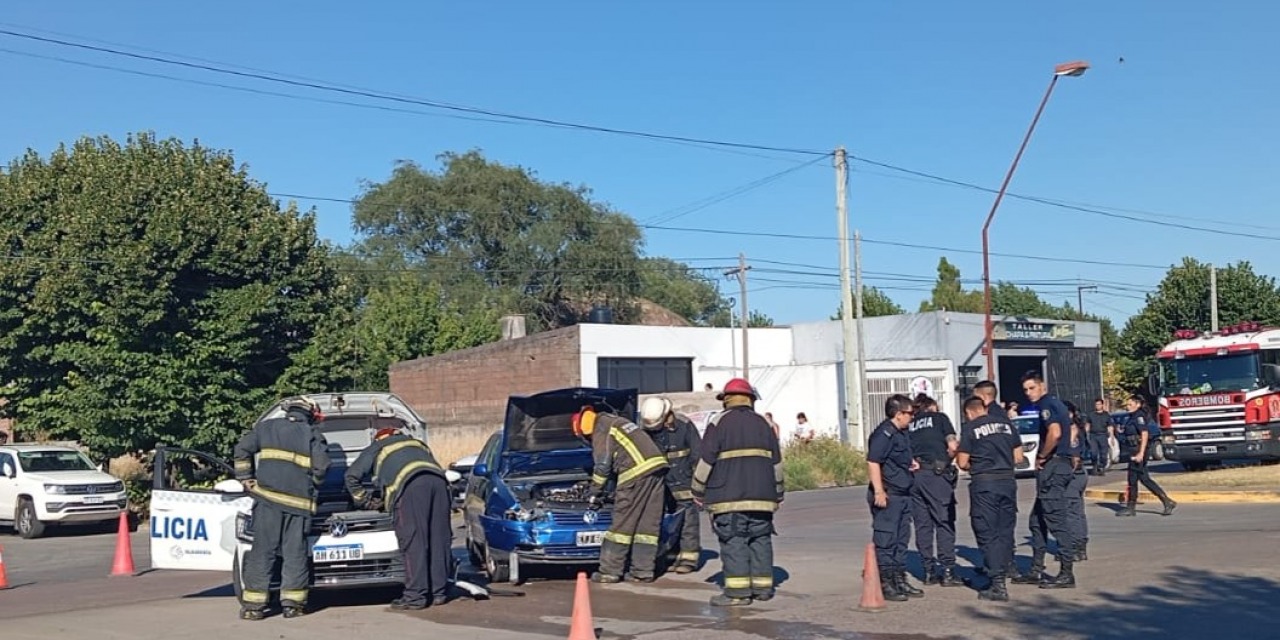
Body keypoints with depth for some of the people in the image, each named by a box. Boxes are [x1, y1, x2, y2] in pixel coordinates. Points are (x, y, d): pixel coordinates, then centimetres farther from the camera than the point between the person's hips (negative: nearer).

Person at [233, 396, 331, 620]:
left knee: (262, 551, 2)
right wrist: (312, 484, 17)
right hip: (298, 501, -1)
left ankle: (253, 604, -1)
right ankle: (292, 603, 2)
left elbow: (242, 449, 10)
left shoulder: (267, 427, 15)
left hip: (267, 499, 1)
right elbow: (321, 467, -1)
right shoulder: (313, 435, 9)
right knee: (295, 553, 6)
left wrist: (245, 478, 14)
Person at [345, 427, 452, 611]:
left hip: (410, 485, -5)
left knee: (412, 542, -5)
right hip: (438, 481, 5)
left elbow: (351, 476, 27)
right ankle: (439, 593, 13)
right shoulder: (418, 444, 43)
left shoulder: (377, 449, 30)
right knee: (440, 539, 8)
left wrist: (366, 501, 32)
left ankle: (415, 597, -7)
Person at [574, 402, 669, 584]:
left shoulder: (602, 428, 2)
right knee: (649, 523, 9)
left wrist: (595, 493, 8)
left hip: (637, 473, -9)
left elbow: (603, 465, -1)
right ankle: (644, 571, 11)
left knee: (622, 523, -2)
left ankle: (610, 571, 3)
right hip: (657, 465, 9)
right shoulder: (618, 421, 31)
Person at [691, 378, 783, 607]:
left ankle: (738, 591, -8)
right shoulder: (763, 423, 14)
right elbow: (776, 462, 17)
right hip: (761, 495, 5)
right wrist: (777, 494, 26)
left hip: (729, 497, -5)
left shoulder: (719, 422, -1)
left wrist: (698, 491, 7)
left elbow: (706, 460, -4)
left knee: (733, 542, -5)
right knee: (760, 540, 10)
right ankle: (763, 587, 12)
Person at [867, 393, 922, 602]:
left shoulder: (902, 433, 16)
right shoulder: (884, 434, -15)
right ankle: (884, 583, 1)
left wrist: (911, 463, 12)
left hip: (902, 495, 10)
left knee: (901, 538, 15)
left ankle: (899, 579, 24)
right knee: (885, 540, -4)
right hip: (887, 495, -10)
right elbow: (873, 462, -22)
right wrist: (879, 491, -25)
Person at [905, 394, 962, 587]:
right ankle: (947, 571, -4)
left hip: (913, 475, 4)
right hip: (936, 474, -4)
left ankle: (929, 571, 10)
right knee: (945, 522, -1)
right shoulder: (939, 417, 9)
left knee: (922, 525, 7)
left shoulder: (909, 424, 18)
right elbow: (952, 446, 1)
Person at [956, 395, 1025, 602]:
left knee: (988, 534, -2)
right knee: (1005, 531, 14)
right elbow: (1018, 458, 12)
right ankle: (1006, 568, 22)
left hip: (984, 483, -5)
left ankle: (998, 584, -6)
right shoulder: (1006, 424, 11)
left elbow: (962, 463, -4)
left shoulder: (969, 428, -4)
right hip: (1008, 481, 5)